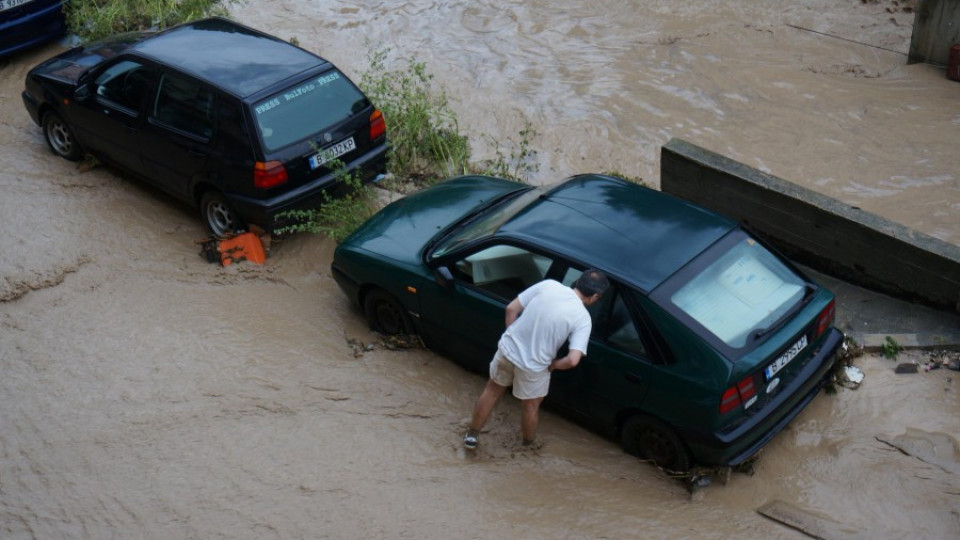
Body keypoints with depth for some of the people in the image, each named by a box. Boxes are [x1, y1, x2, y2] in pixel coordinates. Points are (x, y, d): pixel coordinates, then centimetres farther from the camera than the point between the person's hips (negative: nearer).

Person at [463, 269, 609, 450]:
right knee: (530, 406, 25)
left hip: (508, 348, 3)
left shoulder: (548, 284, -8)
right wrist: (553, 364, -4)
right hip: (533, 366, -3)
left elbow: (511, 309, -4)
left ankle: (472, 435, 41)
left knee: (492, 390, 28)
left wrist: (513, 337, 9)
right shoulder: (583, 319, -16)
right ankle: (527, 445, 48)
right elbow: (573, 360, -24)